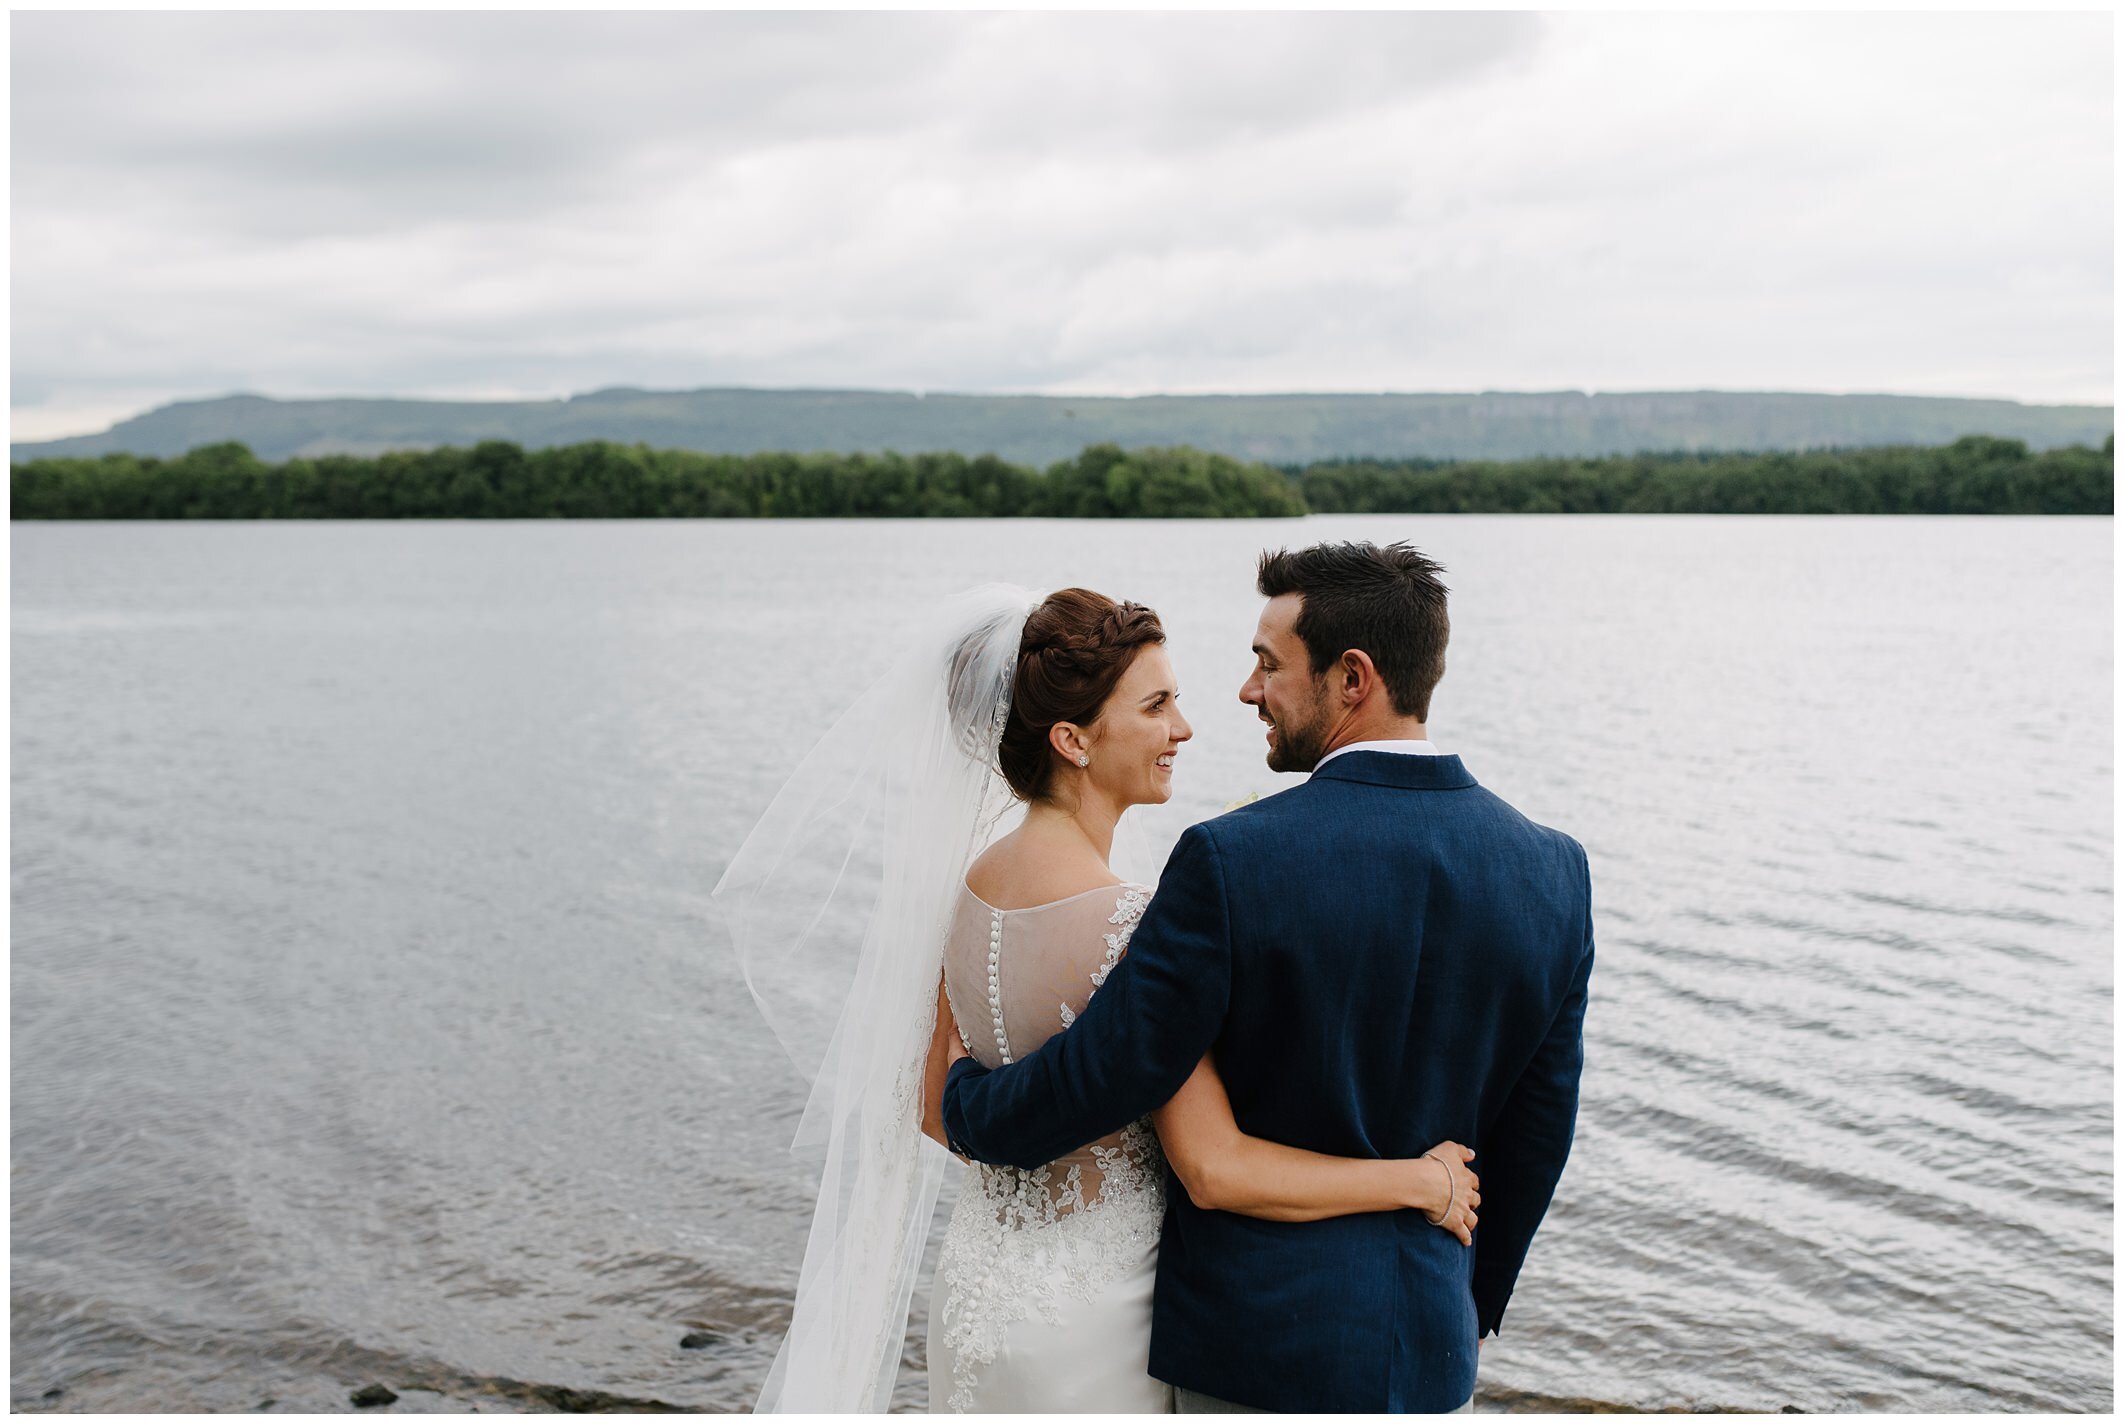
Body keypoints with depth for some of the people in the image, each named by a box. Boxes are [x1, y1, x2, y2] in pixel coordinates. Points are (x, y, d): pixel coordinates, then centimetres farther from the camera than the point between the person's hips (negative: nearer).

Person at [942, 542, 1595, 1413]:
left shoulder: (1233, 861, -21)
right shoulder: (1552, 872, -5)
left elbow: (1102, 1075, -15)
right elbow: (1536, 1133, 4)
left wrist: (964, 1102, 5)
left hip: (1260, 1337, -4)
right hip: (1430, 1347, 4)